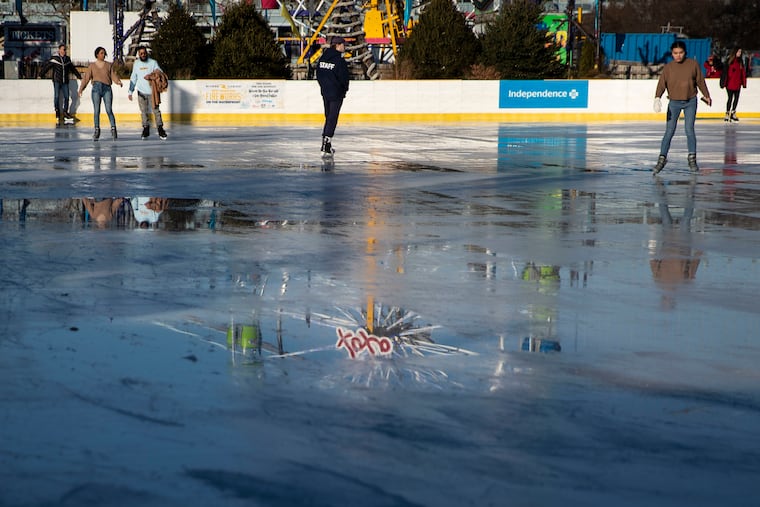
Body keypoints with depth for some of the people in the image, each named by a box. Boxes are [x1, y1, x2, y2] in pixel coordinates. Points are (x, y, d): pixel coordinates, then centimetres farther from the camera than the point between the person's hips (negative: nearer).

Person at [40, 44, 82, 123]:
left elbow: (72, 68, 25)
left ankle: (65, 112, 7)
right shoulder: (54, 59, -3)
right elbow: (46, 66, -5)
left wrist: (78, 75, 32)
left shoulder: (67, 59, 12)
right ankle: (57, 111, 5)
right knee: (57, 96, -5)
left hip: (65, 82, 4)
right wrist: (40, 74, -12)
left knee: (66, 97, -2)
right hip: (57, 81, -4)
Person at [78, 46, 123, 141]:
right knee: (96, 111, -2)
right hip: (96, 88, 0)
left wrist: (118, 81, -18)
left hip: (107, 88, 0)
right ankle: (97, 130, 5)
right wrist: (81, 89, -3)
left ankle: (113, 129, -4)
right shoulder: (92, 66, 11)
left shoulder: (109, 65, 12)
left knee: (109, 110, -11)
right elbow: (86, 77, 6)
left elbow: (113, 75, 3)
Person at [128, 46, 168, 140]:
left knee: (156, 110, -7)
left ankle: (160, 129, -3)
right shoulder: (136, 64, 11)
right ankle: (146, 129, 12)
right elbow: (133, 78, 16)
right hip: (141, 92, 3)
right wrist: (130, 91, 13)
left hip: (152, 91, -3)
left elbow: (160, 72, -6)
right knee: (144, 111, 4)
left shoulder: (153, 62, 1)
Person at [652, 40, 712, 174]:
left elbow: (700, 81, 9)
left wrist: (706, 95, 18)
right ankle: (662, 159, 3)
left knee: (689, 130, -4)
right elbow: (662, 83, -10)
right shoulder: (668, 67, -3)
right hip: (674, 102, 0)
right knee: (669, 132, -3)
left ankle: (692, 159, 6)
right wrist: (657, 98, -26)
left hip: (690, 102, 0)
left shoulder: (693, 64, -1)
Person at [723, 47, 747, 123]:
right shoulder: (729, 61, -7)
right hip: (730, 84, -5)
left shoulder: (740, 61, 9)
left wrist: (744, 82, 5)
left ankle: (733, 113, 20)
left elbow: (743, 72, 10)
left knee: (736, 98, 8)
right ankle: (727, 114, 7)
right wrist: (725, 82, -13)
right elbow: (726, 72, -10)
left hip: (737, 84, 5)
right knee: (730, 98, -2)